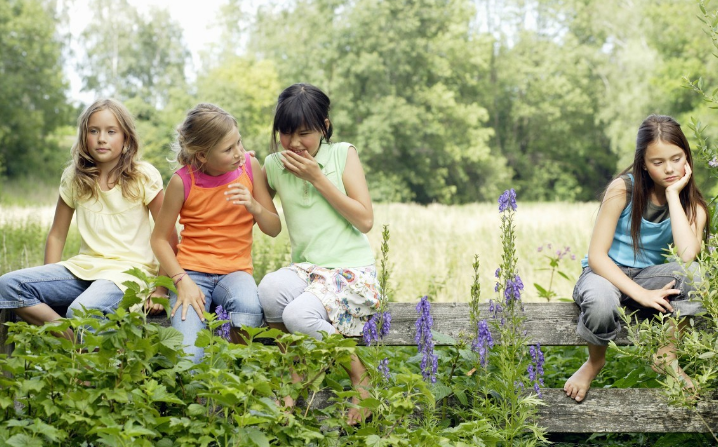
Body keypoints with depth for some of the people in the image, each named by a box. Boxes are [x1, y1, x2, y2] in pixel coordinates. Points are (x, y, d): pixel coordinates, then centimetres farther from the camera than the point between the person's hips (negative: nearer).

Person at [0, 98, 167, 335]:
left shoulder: (144, 176, -4)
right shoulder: (74, 177, 8)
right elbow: (57, 236, 12)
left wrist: (161, 288, -10)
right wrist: (49, 286, 1)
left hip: (129, 271, -5)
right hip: (84, 268, 5)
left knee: (82, 310, -38)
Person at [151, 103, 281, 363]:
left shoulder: (249, 166, -1)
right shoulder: (183, 181, -8)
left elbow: (274, 229, 3)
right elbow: (160, 239, 1)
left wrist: (254, 207, -18)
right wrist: (182, 280, -13)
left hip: (235, 271, 2)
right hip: (192, 272, -2)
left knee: (248, 307, -36)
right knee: (187, 359, -25)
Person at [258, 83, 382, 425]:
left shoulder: (343, 154, 1)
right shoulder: (274, 166, 8)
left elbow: (365, 220, -6)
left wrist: (318, 178, -10)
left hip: (353, 272, -3)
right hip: (306, 269, 3)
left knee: (300, 314, -32)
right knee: (271, 288, -33)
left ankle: (361, 378, -7)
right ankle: (294, 380, -13)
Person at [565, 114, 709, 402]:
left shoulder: (691, 204, -4)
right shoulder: (623, 190, -14)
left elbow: (687, 255, -26)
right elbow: (596, 256, -17)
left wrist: (673, 194, -21)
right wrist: (641, 294, -28)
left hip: (649, 277, 3)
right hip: (605, 274, -3)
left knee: (692, 273, -31)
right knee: (601, 302, -40)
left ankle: (668, 356, -10)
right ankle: (595, 361, -5)